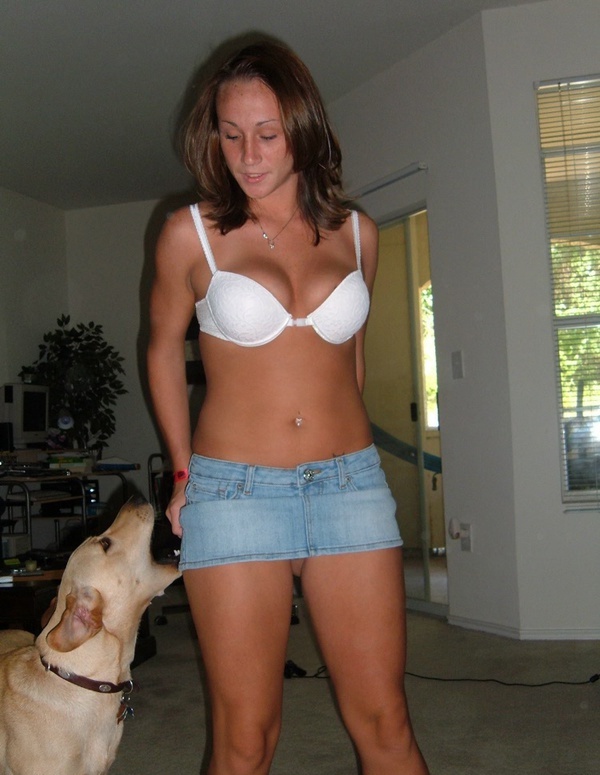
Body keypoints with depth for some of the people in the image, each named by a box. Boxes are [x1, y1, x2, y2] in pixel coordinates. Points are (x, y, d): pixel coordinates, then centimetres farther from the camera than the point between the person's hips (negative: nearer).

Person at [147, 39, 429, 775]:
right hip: (234, 492, -2)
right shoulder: (191, 233, 0)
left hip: (349, 485, 2)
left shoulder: (355, 234, 7)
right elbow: (164, 349, 12)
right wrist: (184, 473, 9)